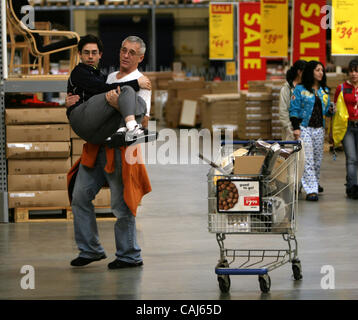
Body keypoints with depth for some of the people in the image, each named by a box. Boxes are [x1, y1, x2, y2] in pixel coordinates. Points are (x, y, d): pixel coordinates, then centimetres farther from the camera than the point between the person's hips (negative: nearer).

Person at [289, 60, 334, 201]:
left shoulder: (325, 91, 14)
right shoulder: (300, 89, -2)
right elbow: (294, 110, -5)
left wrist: (330, 111, -5)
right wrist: (296, 128, -13)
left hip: (319, 129, 5)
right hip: (304, 128, -5)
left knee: (318, 160, 8)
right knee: (307, 160, -10)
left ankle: (315, 185, 21)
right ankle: (311, 190, -13)